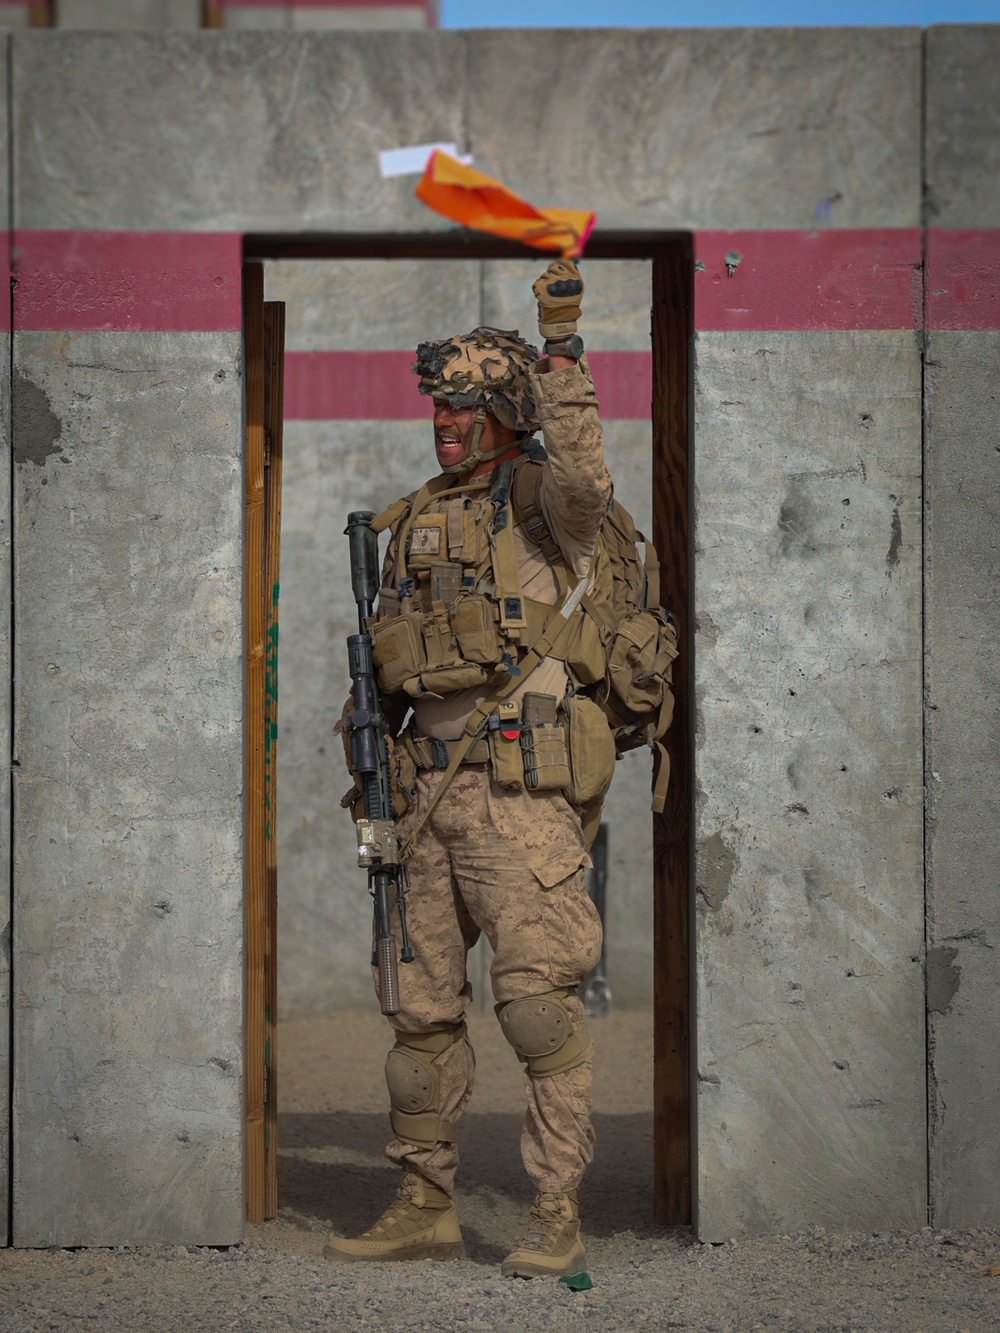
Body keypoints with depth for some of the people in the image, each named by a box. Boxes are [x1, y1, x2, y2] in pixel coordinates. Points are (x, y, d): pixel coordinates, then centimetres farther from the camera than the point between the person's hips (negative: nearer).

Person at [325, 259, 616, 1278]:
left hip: (521, 783, -7)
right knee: (422, 1005, 10)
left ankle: (556, 1214, -1)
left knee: (539, 1001, -9)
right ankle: (423, 1206, 20)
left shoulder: (538, 497, -2)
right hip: (432, 787, 7)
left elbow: (582, 478, -28)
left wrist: (561, 349, -28)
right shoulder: (419, 518, 18)